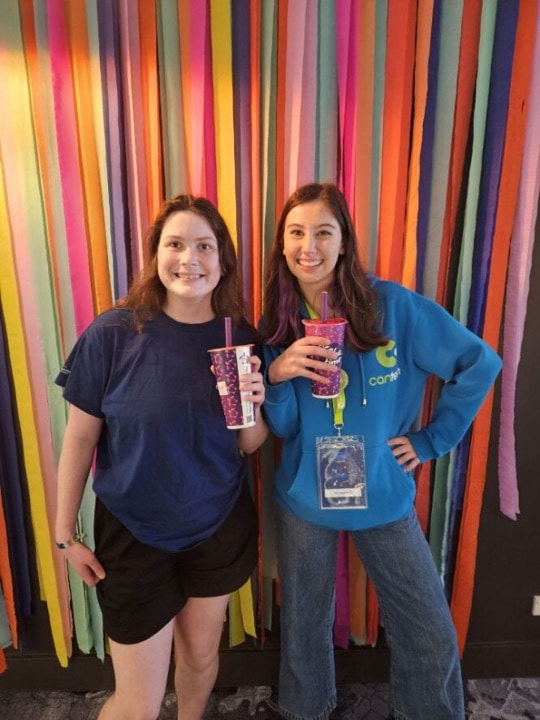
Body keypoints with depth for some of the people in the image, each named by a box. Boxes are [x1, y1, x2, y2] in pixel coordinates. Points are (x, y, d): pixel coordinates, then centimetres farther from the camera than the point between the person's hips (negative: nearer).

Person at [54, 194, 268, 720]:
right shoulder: (112, 334, -16)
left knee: (200, 654, 25)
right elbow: (79, 439, -7)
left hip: (220, 528, 3)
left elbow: (249, 446, 1)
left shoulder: (241, 338, -7)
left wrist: (254, 406, -20)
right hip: (133, 534, -2)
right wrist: (66, 533, -1)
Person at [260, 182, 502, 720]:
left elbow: (480, 363, -7)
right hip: (303, 501, 2)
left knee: (431, 636, 14)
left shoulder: (394, 305, -14)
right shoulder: (276, 323, -5)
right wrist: (277, 376, -24)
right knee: (303, 625, 21)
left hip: (384, 497, -1)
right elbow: (281, 427, -5)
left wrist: (432, 440, -6)